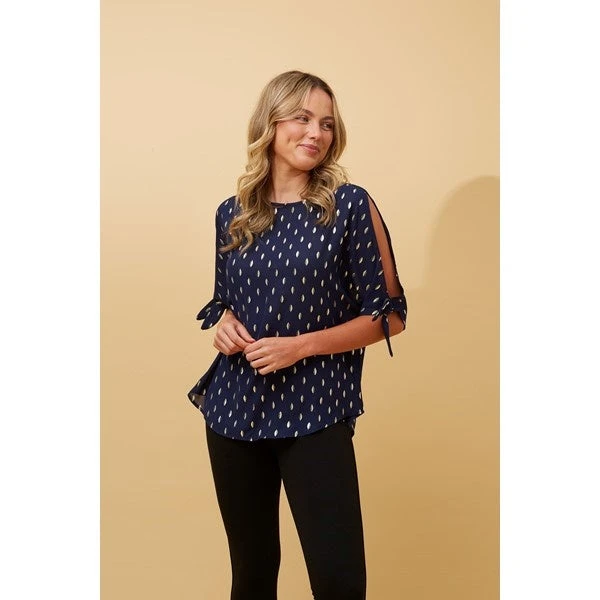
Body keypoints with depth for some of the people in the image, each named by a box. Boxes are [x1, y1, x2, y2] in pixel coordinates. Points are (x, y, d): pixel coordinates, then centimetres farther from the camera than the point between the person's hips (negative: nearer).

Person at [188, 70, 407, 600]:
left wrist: (302, 346, -15)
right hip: (234, 409, 4)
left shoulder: (349, 205, -6)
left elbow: (389, 314, -5)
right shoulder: (232, 214, 6)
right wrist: (224, 324, -3)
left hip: (315, 415, -3)